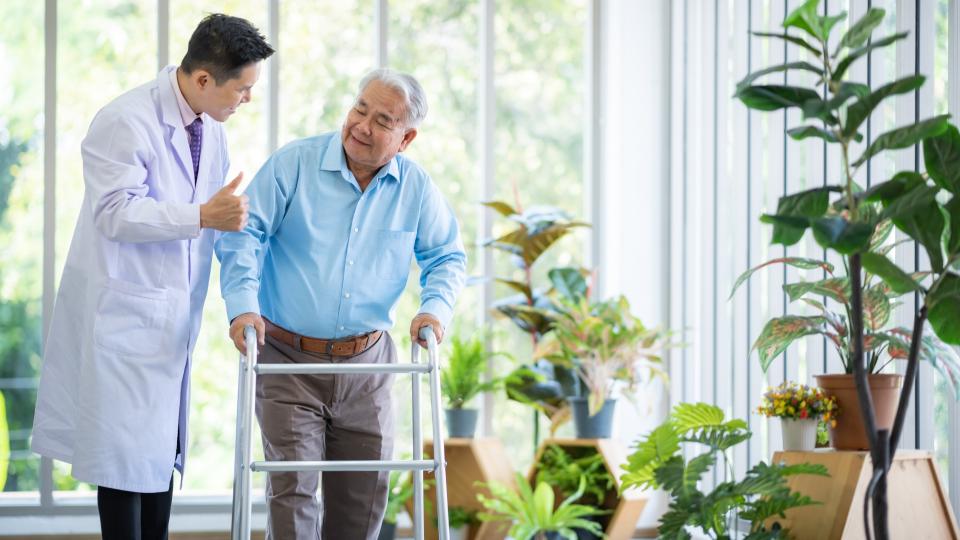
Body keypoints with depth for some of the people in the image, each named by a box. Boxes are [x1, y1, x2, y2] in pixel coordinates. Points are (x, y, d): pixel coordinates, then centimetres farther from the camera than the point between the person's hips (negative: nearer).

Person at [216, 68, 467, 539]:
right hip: (288, 360, -3)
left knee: (364, 491, 8)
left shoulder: (416, 188, 2)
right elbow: (243, 234, -7)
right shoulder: (294, 164, -8)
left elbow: (447, 255, 12)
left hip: (366, 363, 4)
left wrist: (435, 307, -7)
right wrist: (242, 304, -20)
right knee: (292, 485, -11)